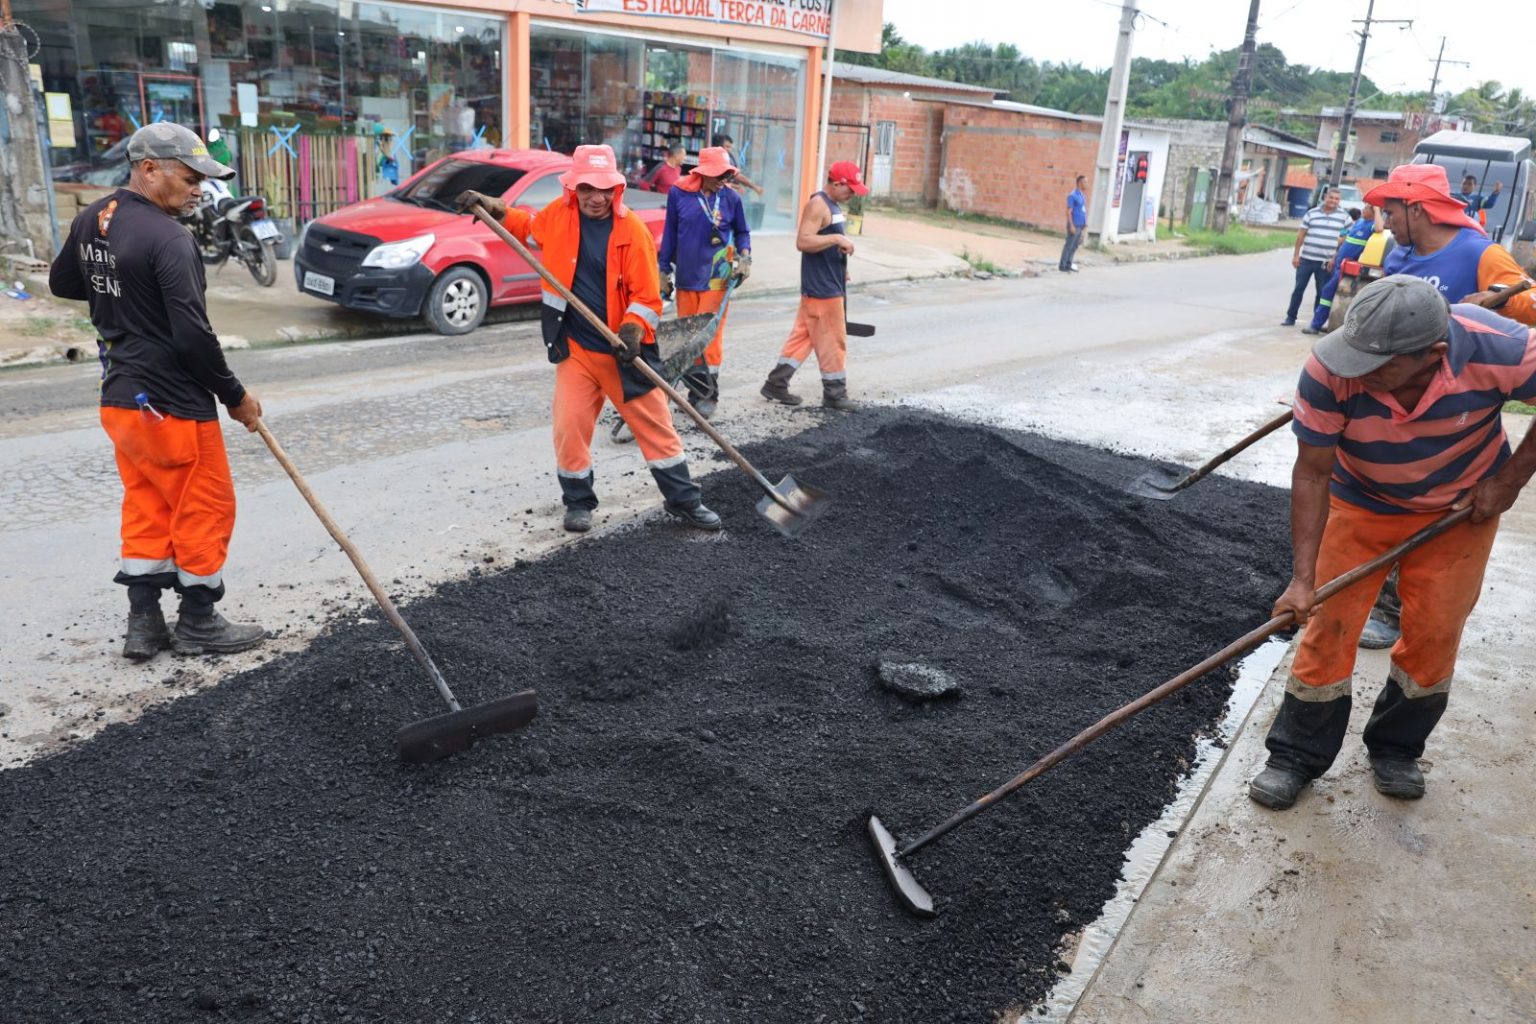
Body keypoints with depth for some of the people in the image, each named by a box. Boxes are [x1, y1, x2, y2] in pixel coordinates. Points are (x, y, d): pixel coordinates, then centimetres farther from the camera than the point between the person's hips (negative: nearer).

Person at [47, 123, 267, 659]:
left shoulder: (90, 220, 7)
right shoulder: (168, 239, -20)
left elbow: (62, 282, 23)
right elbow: (194, 337, -22)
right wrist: (235, 396, -11)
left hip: (119, 399, 9)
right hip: (172, 406, -8)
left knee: (146, 510, 17)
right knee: (205, 509, 6)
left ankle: (144, 625, 23)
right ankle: (198, 623, 18)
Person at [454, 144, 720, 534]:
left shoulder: (633, 229, -11)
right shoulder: (559, 215, 0)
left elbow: (647, 294, -11)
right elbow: (530, 227, 24)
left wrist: (632, 329, -25)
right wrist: (495, 210, 10)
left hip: (623, 350, -2)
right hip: (574, 347, 3)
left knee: (656, 426, 4)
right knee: (570, 428, 0)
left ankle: (684, 500, 17)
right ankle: (578, 502, 22)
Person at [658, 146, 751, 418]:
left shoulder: (731, 198, -2)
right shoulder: (679, 194, -2)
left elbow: (742, 232, 12)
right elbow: (670, 233, 6)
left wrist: (744, 256, -5)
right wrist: (665, 271, 8)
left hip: (716, 277, -2)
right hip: (686, 276, 2)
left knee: (709, 334, -4)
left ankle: (709, 394, 4)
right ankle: (695, 391, 18)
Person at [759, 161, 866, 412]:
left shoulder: (833, 205, 16)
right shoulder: (817, 204, -15)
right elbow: (803, 241, -24)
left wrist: (841, 268, 17)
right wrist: (837, 238, -25)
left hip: (830, 284, 10)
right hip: (821, 287, -10)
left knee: (803, 335, 11)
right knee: (831, 339, -2)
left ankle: (777, 383, 16)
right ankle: (834, 393, 8)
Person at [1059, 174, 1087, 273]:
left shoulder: (1082, 195, 14)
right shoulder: (1072, 195, -11)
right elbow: (1069, 211, -14)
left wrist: (1085, 222, 17)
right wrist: (1071, 225, -19)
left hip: (1080, 225, 8)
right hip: (1074, 225, -8)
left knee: (1074, 246, 12)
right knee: (1069, 246, -5)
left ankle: (1068, 264, 20)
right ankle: (1062, 266, 0)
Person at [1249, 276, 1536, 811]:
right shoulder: (1329, 369, -34)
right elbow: (1312, 472, -24)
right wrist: (1302, 578, -27)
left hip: (1461, 507, 1)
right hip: (1360, 503, -1)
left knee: (1434, 636, 6)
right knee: (1328, 627, -2)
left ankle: (1396, 749, 29)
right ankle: (1296, 755, 14)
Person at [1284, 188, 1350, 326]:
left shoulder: (1344, 217, 3)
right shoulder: (1312, 213, 4)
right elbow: (1301, 235, 5)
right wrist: (1296, 255, 1)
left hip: (1326, 262, 0)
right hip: (1306, 259, 0)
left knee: (1321, 293, 6)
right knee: (1298, 289, 3)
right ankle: (1291, 317, 12)